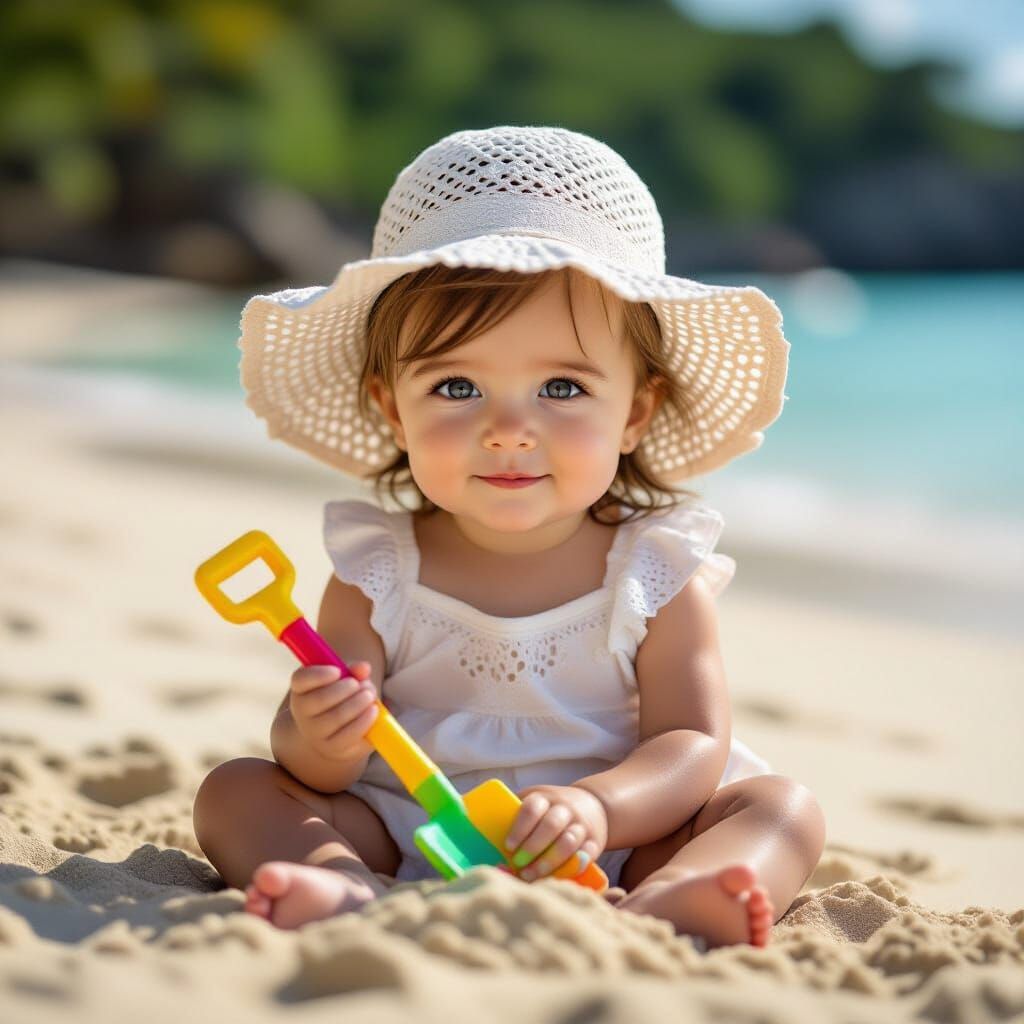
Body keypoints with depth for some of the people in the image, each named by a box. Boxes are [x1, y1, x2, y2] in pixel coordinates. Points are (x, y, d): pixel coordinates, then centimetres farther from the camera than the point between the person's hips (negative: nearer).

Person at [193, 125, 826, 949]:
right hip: (405, 839, 1)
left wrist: (597, 806, -34)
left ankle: (655, 910, -51)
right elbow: (319, 772, -7)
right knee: (235, 790, -15)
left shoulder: (658, 577, -3)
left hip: (607, 855, 0)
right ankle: (356, 892, -45)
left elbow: (695, 748, -12)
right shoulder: (376, 574, -2)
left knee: (780, 806, -20)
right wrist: (320, 741, -33)